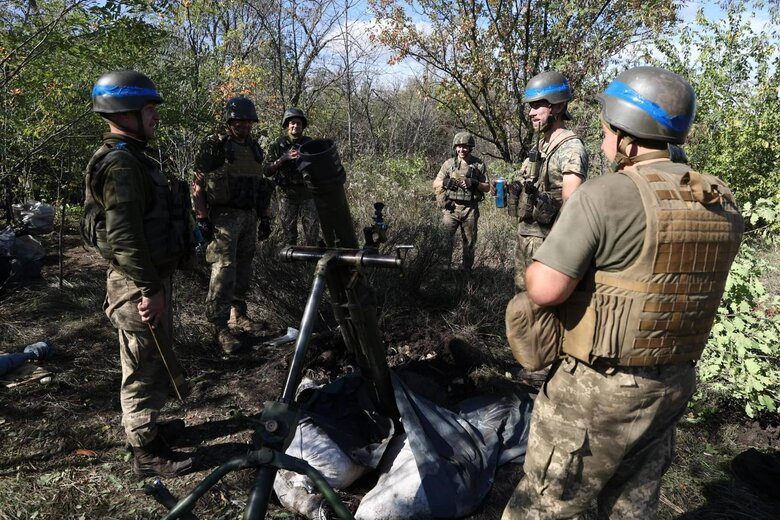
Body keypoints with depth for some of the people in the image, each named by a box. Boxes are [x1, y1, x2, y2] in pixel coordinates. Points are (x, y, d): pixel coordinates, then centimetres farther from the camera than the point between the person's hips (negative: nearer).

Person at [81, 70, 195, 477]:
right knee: (145, 366, 0)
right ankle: (146, 452, 14)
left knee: (154, 358, 22)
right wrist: (149, 287, -25)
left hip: (150, 276, 11)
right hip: (137, 284, -11)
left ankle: (148, 426, 39)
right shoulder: (121, 165, -19)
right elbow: (123, 236, -26)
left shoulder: (130, 158, 14)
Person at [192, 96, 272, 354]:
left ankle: (238, 314, 26)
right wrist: (202, 218, -13)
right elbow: (198, 185, -8)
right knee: (224, 271, -9)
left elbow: (261, 186, 20)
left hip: (250, 216, 7)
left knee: (244, 269, 12)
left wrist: (265, 217, 17)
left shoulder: (254, 148, 14)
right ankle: (219, 327, -4)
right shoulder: (214, 146, -6)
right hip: (224, 216, -6)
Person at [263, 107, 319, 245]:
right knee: (289, 236, 6)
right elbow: (266, 171, -4)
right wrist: (283, 159, -17)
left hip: (308, 194, 1)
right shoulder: (277, 146, 3)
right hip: (287, 196, -1)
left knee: (313, 236, 0)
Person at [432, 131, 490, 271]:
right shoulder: (449, 163, 6)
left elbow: (487, 187, 5)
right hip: (451, 208, 0)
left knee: (469, 243, 9)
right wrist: (446, 182, -12)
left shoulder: (479, 164, 4)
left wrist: (474, 183, -13)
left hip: (470, 209, 0)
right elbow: (435, 184, 9)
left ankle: (467, 271, 22)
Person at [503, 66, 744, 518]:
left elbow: (545, 290, -23)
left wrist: (534, 269, -2)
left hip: (599, 389, -7)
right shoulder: (724, 203, 2)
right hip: (674, 385, 7)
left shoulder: (606, 195, -21)